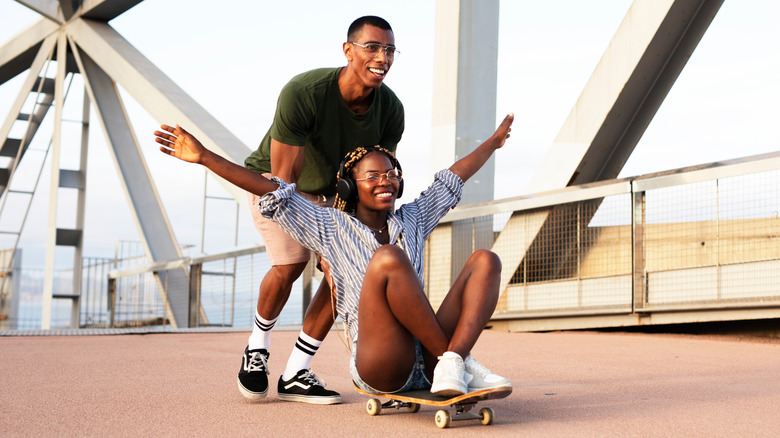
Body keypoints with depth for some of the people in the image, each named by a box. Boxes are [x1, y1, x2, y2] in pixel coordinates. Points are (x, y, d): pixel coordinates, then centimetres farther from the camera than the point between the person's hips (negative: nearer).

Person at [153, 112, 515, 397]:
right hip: (379, 370, -5)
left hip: (425, 365, 5)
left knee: (486, 260, -7)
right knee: (389, 257, -29)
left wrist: (495, 141, 48)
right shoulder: (332, 227, 10)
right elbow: (273, 193, 3)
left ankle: (450, 366, -27)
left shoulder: (412, 220, 22)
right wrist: (204, 157, -3)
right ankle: (459, 362, -21)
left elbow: (452, 180, 34)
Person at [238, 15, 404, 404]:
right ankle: (259, 343, 7)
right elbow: (283, 181, -33)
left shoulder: (391, 110, -22)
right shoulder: (301, 94, -36)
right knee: (290, 263, -24)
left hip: (331, 190, 5)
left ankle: (295, 374, -2)